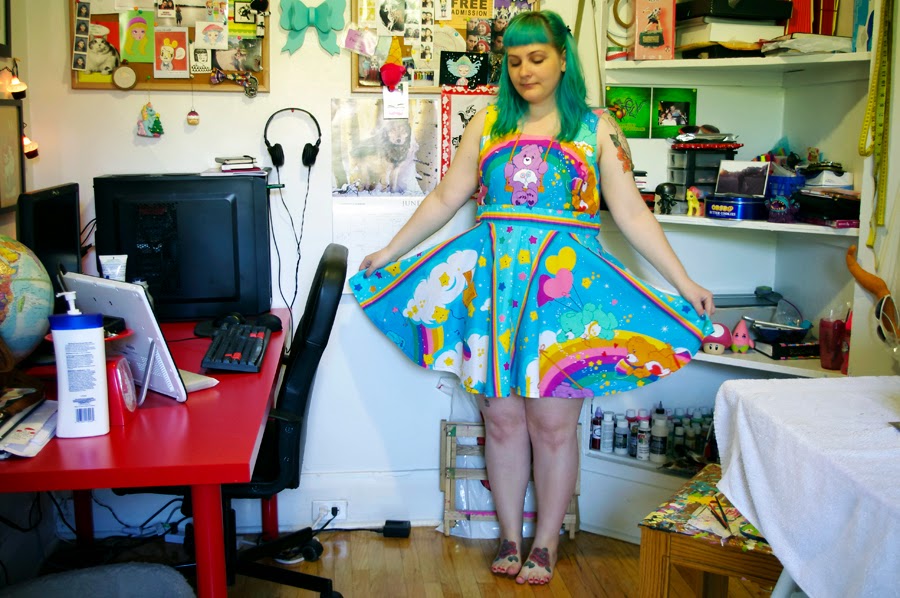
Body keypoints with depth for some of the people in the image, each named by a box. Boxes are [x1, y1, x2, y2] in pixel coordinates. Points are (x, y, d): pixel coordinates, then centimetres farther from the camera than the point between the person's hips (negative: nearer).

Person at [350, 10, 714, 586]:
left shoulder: (596, 127, 3)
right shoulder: (488, 122, 9)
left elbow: (632, 214, -1)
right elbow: (446, 198, 13)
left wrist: (685, 283, -6)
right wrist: (389, 252, 13)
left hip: (565, 284, -2)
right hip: (493, 279, 2)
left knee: (553, 424, 2)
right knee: (502, 418, 7)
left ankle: (546, 543, 20)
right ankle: (510, 536, 24)